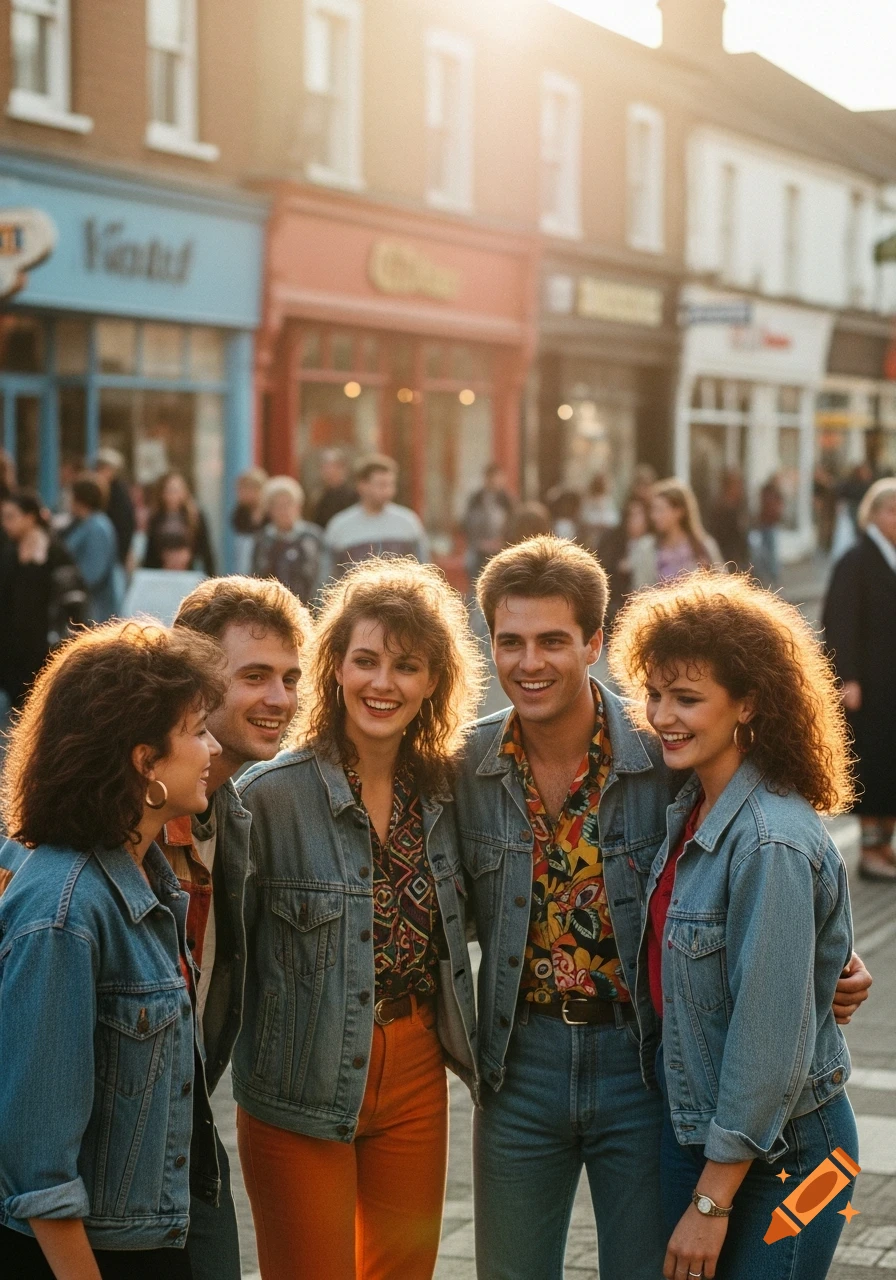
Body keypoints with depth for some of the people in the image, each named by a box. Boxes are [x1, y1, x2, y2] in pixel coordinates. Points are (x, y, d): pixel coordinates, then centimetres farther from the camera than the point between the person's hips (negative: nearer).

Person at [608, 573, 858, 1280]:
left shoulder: (770, 845, -23)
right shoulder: (691, 809, 3)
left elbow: (771, 1042, -23)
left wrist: (711, 1202, -18)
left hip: (776, 1157, -8)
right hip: (691, 1125, 8)